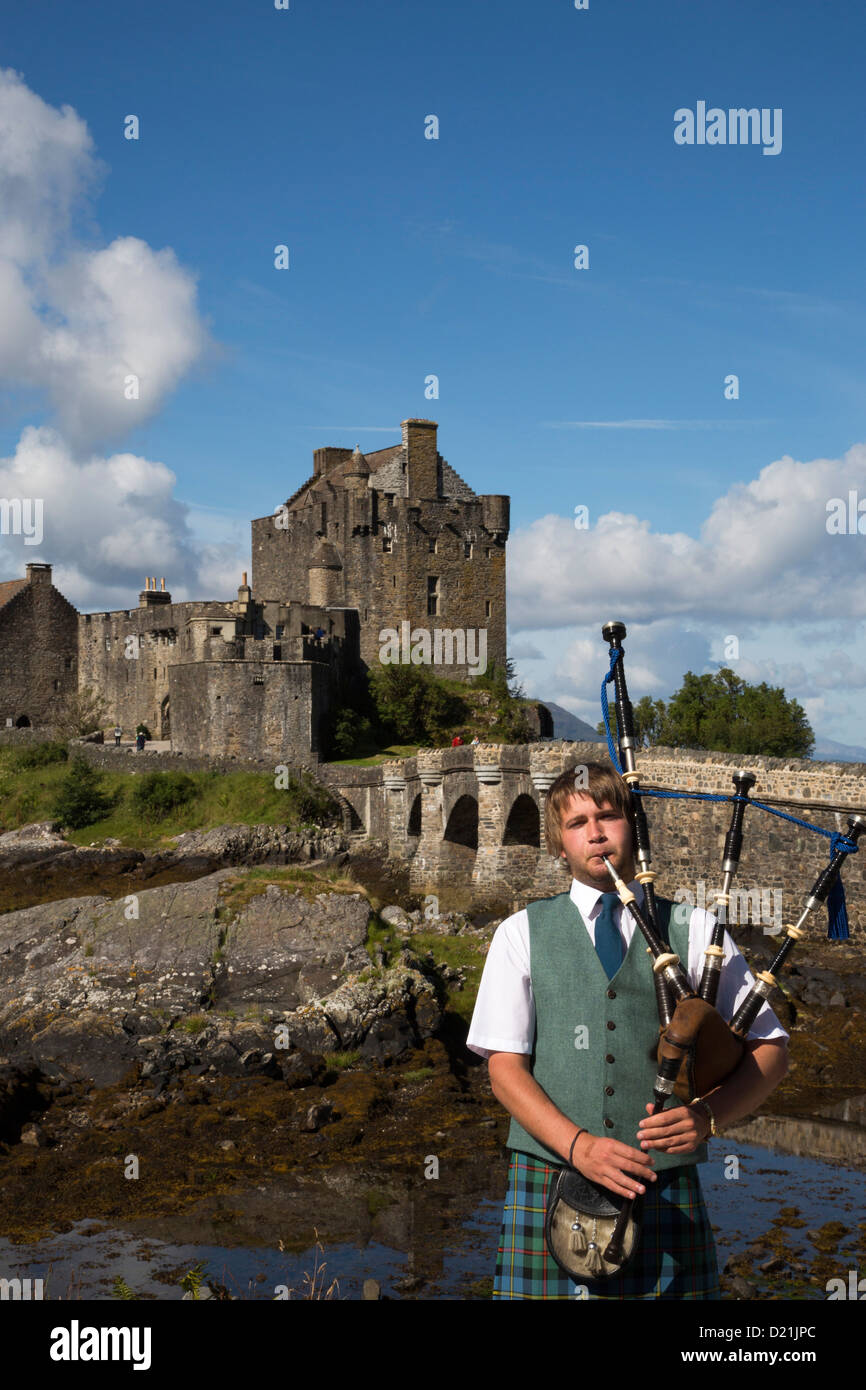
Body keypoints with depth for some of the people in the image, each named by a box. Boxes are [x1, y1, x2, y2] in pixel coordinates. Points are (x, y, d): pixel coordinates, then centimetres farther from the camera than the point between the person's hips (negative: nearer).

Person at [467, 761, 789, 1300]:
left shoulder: (694, 931, 8)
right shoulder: (522, 933, 8)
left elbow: (770, 1047, 7)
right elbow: (505, 1067, 2)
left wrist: (707, 1115, -12)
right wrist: (579, 1145, -13)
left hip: (666, 1191, 0)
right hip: (551, 1173, 0)